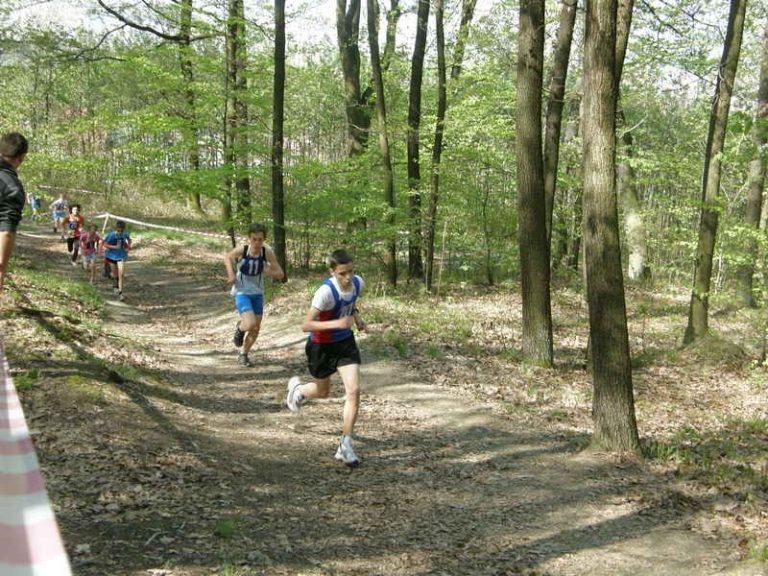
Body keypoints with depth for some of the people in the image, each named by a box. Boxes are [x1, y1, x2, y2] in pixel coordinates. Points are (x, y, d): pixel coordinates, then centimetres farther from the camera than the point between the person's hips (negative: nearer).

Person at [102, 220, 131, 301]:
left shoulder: (125, 234, -11)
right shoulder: (111, 235, -19)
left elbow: (129, 239, 12)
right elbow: (104, 244, -14)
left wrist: (128, 247, -4)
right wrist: (114, 247, -25)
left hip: (121, 256, 0)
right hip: (112, 256, 0)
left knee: (121, 274, -12)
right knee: (115, 274, 15)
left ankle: (120, 293, -7)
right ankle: (115, 286, 47)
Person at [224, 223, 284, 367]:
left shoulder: (268, 253, -14)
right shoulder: (241, 250, -18)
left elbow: (280, 274, -7)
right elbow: (227, 258, 4)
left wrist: (270, 272, -28)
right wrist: (231, 273, -11)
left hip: (258, 293, 4)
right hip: (242, 292, -4)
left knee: (256, 329, 11)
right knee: (250, 324, -23)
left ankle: (243, 354, 35)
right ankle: (240, 328, 15)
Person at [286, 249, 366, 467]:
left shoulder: (358, 283, -12)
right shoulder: (326, 292, -32)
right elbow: (306, 325, -32)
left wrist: (356, 317, -5)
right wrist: (336, 323, -43)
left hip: (345, 342, 4)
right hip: (321, 345, -4)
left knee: (354, 391, -11)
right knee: (323, 392, 17)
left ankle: (345, 446, -1)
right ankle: (297, 388, 55)